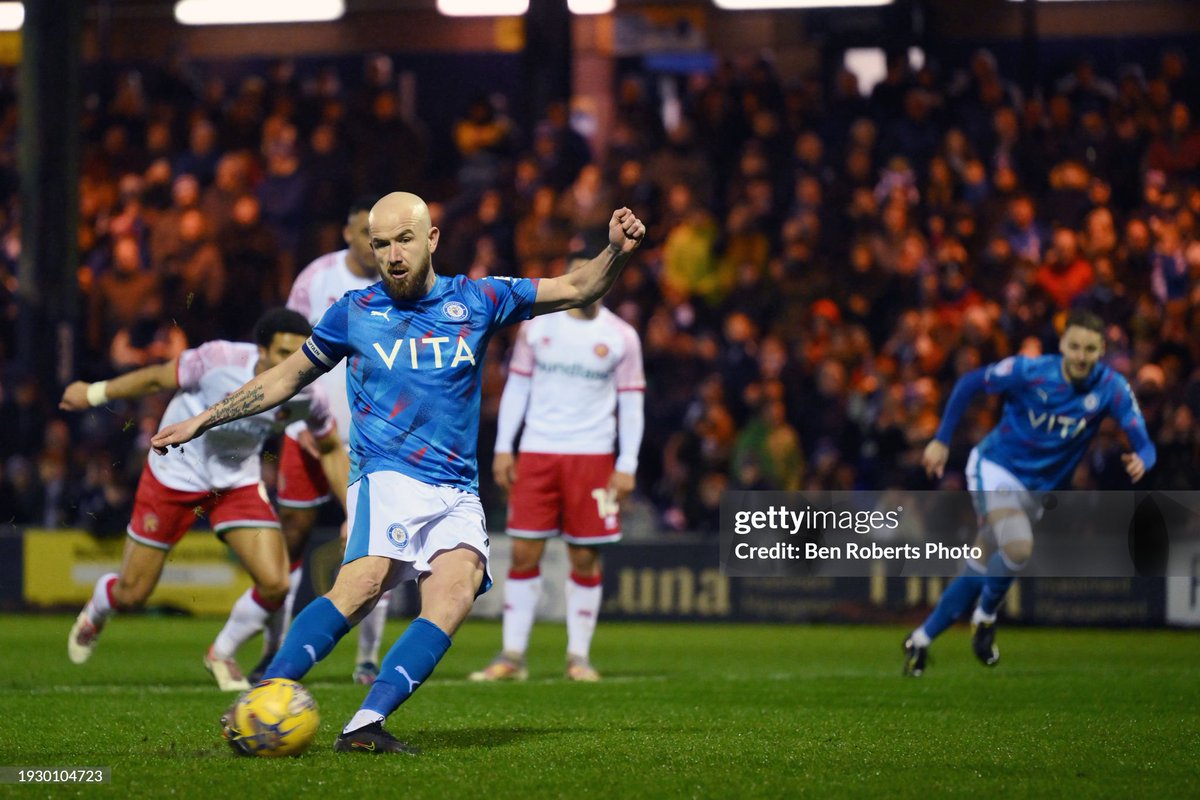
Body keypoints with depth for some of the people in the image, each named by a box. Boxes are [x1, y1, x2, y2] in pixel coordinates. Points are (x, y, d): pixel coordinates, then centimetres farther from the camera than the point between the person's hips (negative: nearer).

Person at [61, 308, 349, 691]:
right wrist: (94, 393, -2)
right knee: (131, 595, 5)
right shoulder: (220, 359, -29)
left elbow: (331, 450, 2)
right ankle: (95, 614, 45)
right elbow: (158, 378, -12)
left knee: (274, 584, -15)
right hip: (176, 472, -3)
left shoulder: (308, 396, -19)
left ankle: (222, 655, 15)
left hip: (239, 483, 3)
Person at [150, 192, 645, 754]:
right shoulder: (354, 312, 11)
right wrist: (202, 421, 21)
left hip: (459, 494, 2)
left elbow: (576, 290, 18)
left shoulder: (475, 301, 13)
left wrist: (616, 252, -1)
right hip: (387, 477, -2)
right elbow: (286, 378, 22)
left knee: (455, 594, -27)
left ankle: (365, 725, -34)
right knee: (363, 585, -31)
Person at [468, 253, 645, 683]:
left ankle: (578, 655, 9)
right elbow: (517, 387, 11)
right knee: (524, 553, -3)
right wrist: (503, 448, 4)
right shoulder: (537, 326, 7)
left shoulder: (621, 337, 3)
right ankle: (512, 655, 3)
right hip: (536, 453, 1)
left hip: (591, 455, -1)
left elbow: (631, 403, 5)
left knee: (585, 559, 0)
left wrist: (627, 465, -2)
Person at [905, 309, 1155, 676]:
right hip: (995, 469, -4)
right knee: (1018, 547, -28)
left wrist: (1140, 461, -43)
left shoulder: (1111, 388, -15)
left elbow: (1144, 444, -18)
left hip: (1039, 489, 4)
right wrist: (941, 440, -5)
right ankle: (985, 617, -1)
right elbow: (968, 383, -5)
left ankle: (921, 639, 21)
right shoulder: (1029, 371, -20)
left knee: (980, 571, 5)